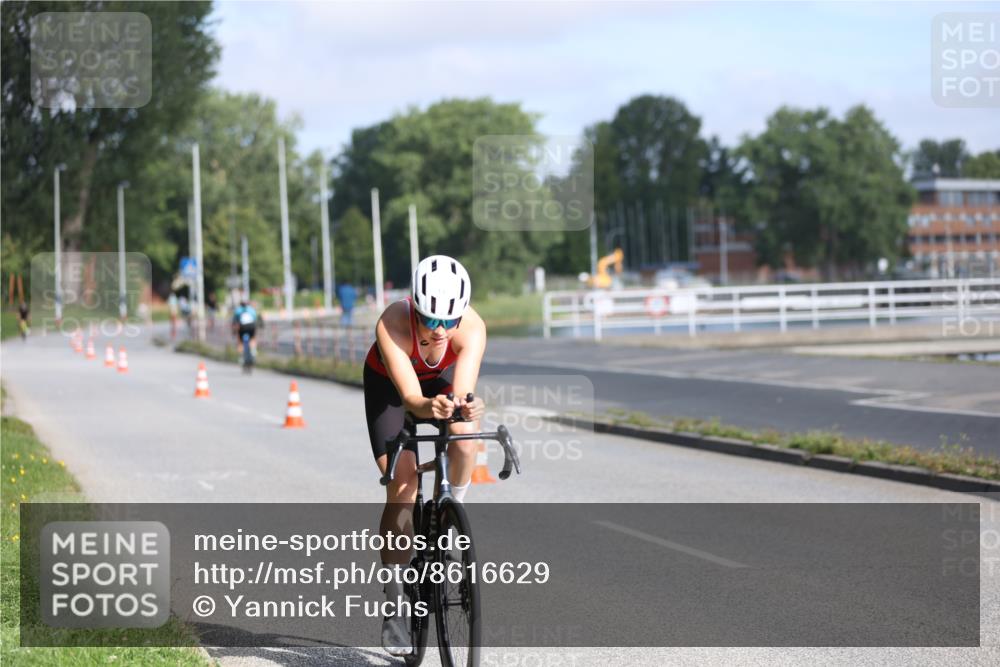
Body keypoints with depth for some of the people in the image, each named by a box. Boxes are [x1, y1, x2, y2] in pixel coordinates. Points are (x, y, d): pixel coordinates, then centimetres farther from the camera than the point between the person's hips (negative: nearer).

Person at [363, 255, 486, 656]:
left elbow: (463, 393, -45)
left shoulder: (472, 328, -36)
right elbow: (410, 397, -46)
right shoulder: (393, 324, -40)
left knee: (464, 434, -32)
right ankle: (396, 603, -3)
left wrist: (465, 408, -67)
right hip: (389, 382, -1)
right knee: (403, 488, -13)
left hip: (444, 377, 2)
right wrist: (428, 407, -68)